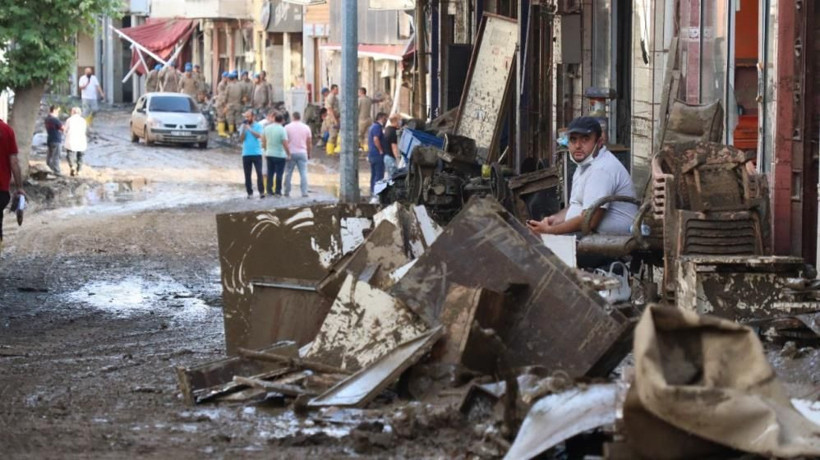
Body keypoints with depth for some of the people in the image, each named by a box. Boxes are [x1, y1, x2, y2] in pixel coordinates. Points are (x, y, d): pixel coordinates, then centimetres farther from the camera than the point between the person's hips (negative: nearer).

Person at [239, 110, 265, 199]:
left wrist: (250, 129, -16)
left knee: (259, 173, -8)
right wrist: (244, 129, -13)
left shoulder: (258, 126, 1)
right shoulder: (243, 126, 7)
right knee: (247, 175, 3)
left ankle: (261, 191, -5)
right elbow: (241, 139, -2)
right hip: (246, 154, 3)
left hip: (257, 153, -3)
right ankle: (250, 193, 8)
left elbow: (259, 135, -15)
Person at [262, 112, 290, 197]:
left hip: (269, 154, 5)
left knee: (270, 173, 11)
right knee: (279, 173, 2)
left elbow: (264, 141, 12)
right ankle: (278, 191, 3)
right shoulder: (282, 130, -15)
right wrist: (288, 155, -7)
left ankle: (269, 190, 12)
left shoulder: (267, 128, 2)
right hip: (280, 155, -5)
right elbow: (285, 144, -17)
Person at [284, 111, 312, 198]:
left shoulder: (287, 127, -1)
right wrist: (309, 153, 15)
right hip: (302, 152, 1)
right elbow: (309, 142, 6)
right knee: (303, 173, 0)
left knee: (288, 173, 7)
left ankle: (287, 192, 9)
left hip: (291, 153, -1)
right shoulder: (306, 127, 4)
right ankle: (304, 192, -8)